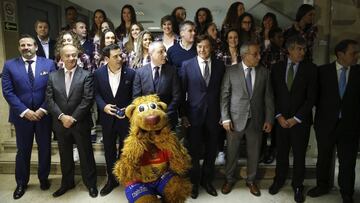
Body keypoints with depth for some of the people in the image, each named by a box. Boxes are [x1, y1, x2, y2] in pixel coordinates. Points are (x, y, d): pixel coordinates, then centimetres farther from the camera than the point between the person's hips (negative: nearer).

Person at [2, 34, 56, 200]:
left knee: (45, 148, 12)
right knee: (23, 151, 12)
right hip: (22, 115, 0)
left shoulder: (49, 64, 0)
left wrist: (43, 109, -12)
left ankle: (43, 178, 33)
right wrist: (24, 111, -13)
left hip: (44, 114, 0)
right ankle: (21, 183, 30)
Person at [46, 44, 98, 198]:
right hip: (60, 123, 3)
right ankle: (67, 183, 35)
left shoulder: (86, 75, -5)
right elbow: (49, 100, 0)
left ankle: (91, 184, 25)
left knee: (86, 155, 8)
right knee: (65, 156, 17)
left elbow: (88, 99, -12)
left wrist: (73, 118, -15)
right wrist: (62, 116, -13)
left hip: (80, 123, -3)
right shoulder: (53, 76, 5)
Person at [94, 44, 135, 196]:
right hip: (108, 118, 2)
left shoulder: (130, 73, -9)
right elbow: (96, 93, 1)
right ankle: (111, 179, 33)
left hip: (126, 117, -2)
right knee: (109, 150, 15)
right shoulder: (98, 73, -3)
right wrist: (103, 106, -16)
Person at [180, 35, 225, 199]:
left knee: (211, 152, 13)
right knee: (194, 152, 10)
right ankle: (194, 182, 30)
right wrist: (183, 114, -6)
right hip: (194, 115, -2)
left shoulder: (220, 65, 3)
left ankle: (207, 181, 34)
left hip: (213, 115, 2)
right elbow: (182, 92, -3)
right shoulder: (187, 65, -2)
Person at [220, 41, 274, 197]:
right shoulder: (231, 71, -4)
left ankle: (251, 180, 35)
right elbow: (224, 96, -4)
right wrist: (225, 118, -10)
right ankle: (229, 179, 32)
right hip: (235, 119, -2)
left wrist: (269, 119, -1)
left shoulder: (265, 72, 2)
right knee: (231, 152, 11)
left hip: (256, 120, 2)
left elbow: (268, 97, 3)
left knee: (254, 153, 14)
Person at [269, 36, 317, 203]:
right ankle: (279, 180, 32)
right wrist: (279, 116, -6)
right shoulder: (277, 68, 2)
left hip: (301, 120, -1)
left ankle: (297, 185, 29)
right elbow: (273, 94, 3)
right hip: (281, 119, 1)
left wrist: (296, 118, -9)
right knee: (281, 153, 12)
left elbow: (311, 97, -6)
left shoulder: (310, 69, -3)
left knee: (299, 155, 10)